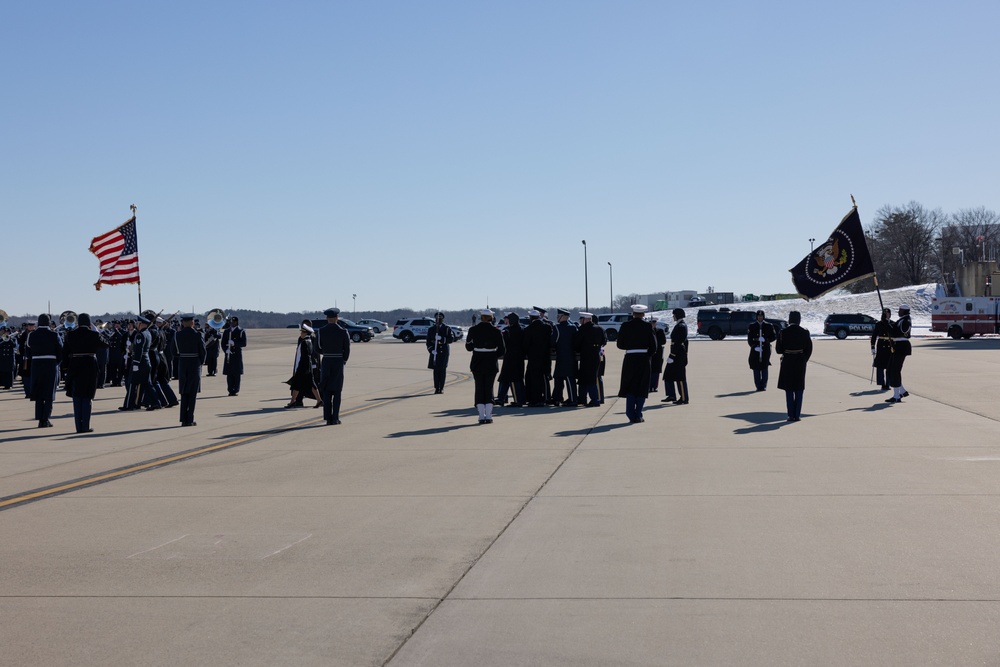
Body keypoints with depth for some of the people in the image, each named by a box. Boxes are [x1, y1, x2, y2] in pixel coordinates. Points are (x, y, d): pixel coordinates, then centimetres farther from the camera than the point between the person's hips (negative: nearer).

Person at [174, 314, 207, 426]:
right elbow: (203, 352, -6)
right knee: (193, 393, 2)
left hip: (182, 366, 3)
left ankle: (184, 420, 7)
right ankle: (190, 420, 0)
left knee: (184, 393, 10)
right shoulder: (197, 336, -10)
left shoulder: (177, 335, -2)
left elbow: (175, 353, 2)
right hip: (195, 365, -3)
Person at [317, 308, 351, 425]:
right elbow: (347, 349, -5)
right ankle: (335, 418, 1)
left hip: (326, 362, 1)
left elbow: (318, 348, 1)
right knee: (337, 391, 5)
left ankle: (328, 418, 2)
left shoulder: (321, 331, -4)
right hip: (339, 362, -1)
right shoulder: (343, 331, -6)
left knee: (326, 391, 7)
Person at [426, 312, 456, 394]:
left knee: (442, 369, -3)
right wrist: (431, 350, -11)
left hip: (444, 352, -1)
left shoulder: (447, 328, 4)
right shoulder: (431, 329, 8)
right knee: (436, 370, 0)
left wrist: (441, 339, -20)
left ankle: (441, 388, 2)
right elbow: (428, 342, 5)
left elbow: (451, 339, -7)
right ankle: (437, 388, 4)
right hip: (435, 353, 1)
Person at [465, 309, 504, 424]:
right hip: (491, 365, 0)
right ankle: (488, 416, 2)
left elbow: (468, 347, 5)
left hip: (477, 364, 1)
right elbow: (501, 351, -3)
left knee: (479, 389, 8)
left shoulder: (473, 330, -4)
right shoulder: (496, 331, -6)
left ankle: (481, 416, 4)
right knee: (489, 389, 7)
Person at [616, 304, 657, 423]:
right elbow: (653, 345, -6)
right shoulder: (648, 326, -5)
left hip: (630, 359, 1)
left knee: (630, 388, 10)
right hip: (644, 359, -1)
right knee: (642, 388, 8)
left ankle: (631, 416, 5)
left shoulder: (625, 326, -3)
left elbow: (620, 345, 1)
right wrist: (647, 355, 9)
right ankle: (638, 415, 5)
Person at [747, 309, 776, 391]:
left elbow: (773, 337, 6)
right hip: (755, 349, 0)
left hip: (766, 349, 0)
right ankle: (758, 386, 5)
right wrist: (754, 346, -12)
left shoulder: (768, 326, 7)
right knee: (756, 368, -1)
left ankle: (763, 386, 6)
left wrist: (766, 340, -12)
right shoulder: (752, 326, 6)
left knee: (764, 368, -2)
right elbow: (749, 338, 3)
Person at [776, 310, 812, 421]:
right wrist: (804, 360, 12)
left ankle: (791, 415, 4)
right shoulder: (804, 332, -4)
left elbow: (778, 349, -5)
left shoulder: (784, 332, -8)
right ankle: (797, 415, 7)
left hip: (787, 362, -1)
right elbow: (809, 350, -1)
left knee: (789, 390, 7)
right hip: (800, 362, 1)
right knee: (799, 390, 9)